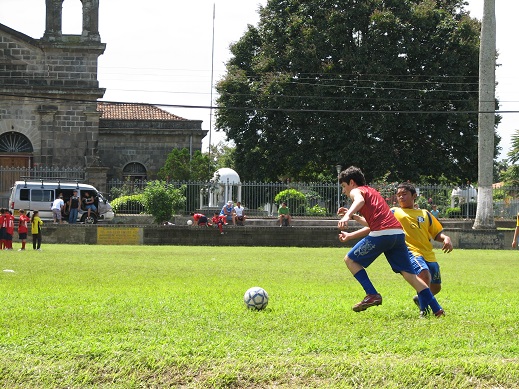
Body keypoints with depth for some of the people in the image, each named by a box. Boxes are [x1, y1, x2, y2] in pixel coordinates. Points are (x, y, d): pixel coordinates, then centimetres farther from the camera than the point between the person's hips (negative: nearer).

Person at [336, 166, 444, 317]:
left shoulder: (356, 191, 10)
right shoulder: (372, 192, 34)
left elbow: (360, 201, -18)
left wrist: (347, 216, -33)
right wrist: (353, 217, 45)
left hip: (381, 234, -8)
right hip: (399, 232, 8)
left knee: (350, 259, 9)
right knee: (409, 273, 7)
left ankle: (372, 295, -3)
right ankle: (436, 309, -2)